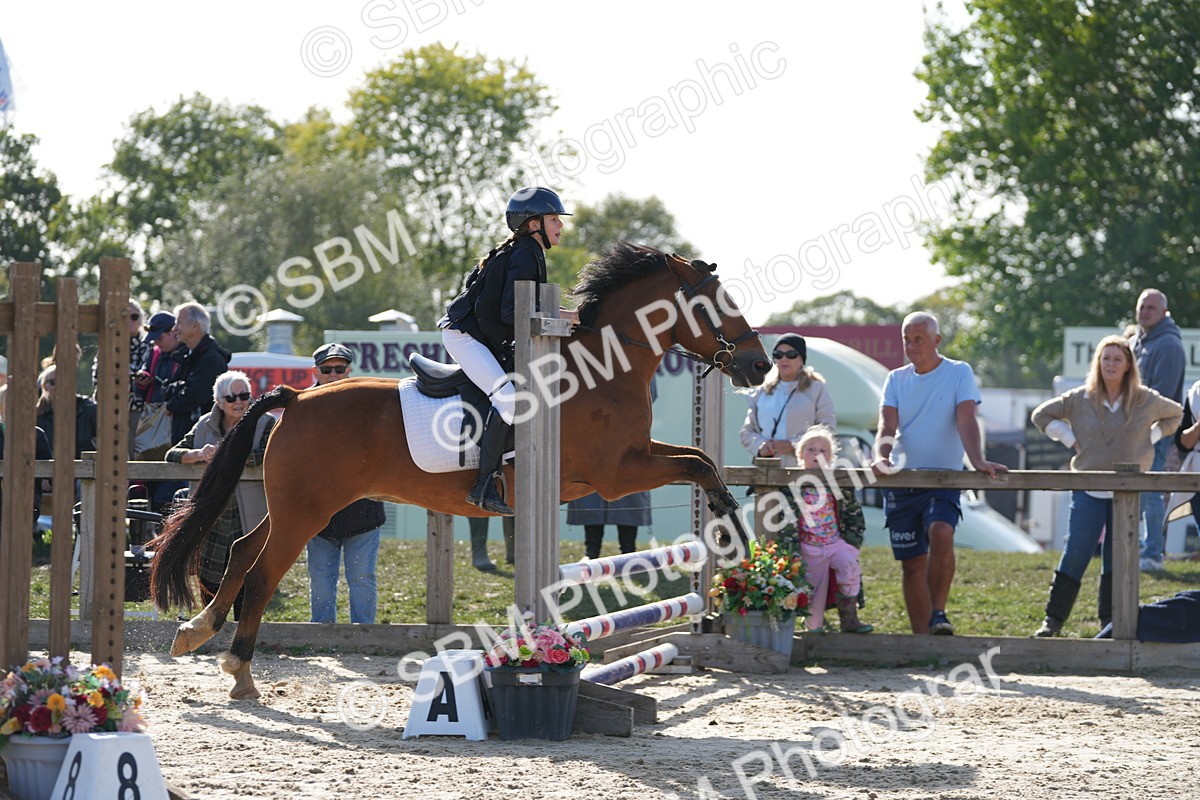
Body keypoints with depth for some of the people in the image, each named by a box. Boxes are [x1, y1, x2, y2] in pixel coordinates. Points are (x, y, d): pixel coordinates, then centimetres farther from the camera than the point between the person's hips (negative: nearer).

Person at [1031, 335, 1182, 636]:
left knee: (1118, 558, 4)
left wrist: (1149, 440, 8)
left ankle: (1109, 621, 13)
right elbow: (1042, 415, 13)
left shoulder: (1146, 401, 3)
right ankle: (1053, 619, -3)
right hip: (1088, 490, -1)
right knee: (1075, 554, -7)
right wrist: (1071, 440, 2)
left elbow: (1174, 414, 21)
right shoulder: (1080, 400, 2)